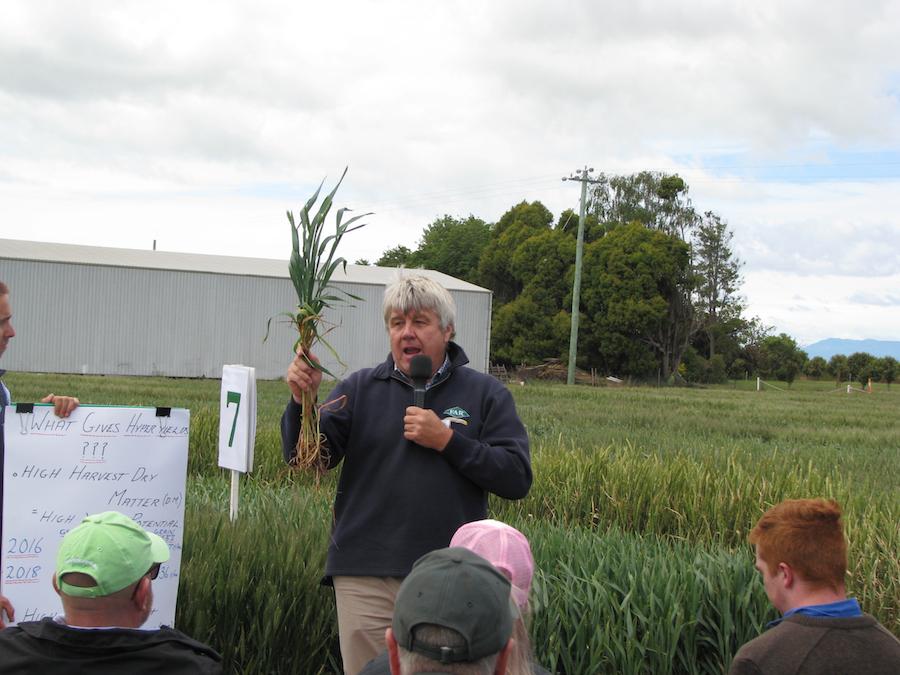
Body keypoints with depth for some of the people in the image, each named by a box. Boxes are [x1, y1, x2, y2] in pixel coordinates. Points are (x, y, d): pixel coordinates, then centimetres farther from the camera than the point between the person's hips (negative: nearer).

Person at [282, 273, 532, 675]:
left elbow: (518, 479, -2)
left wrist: (447, 440, -10)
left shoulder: (484, 394, 6)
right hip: (365, 578, 1)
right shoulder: (360, 389, 9)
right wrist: (302, 401, -19)